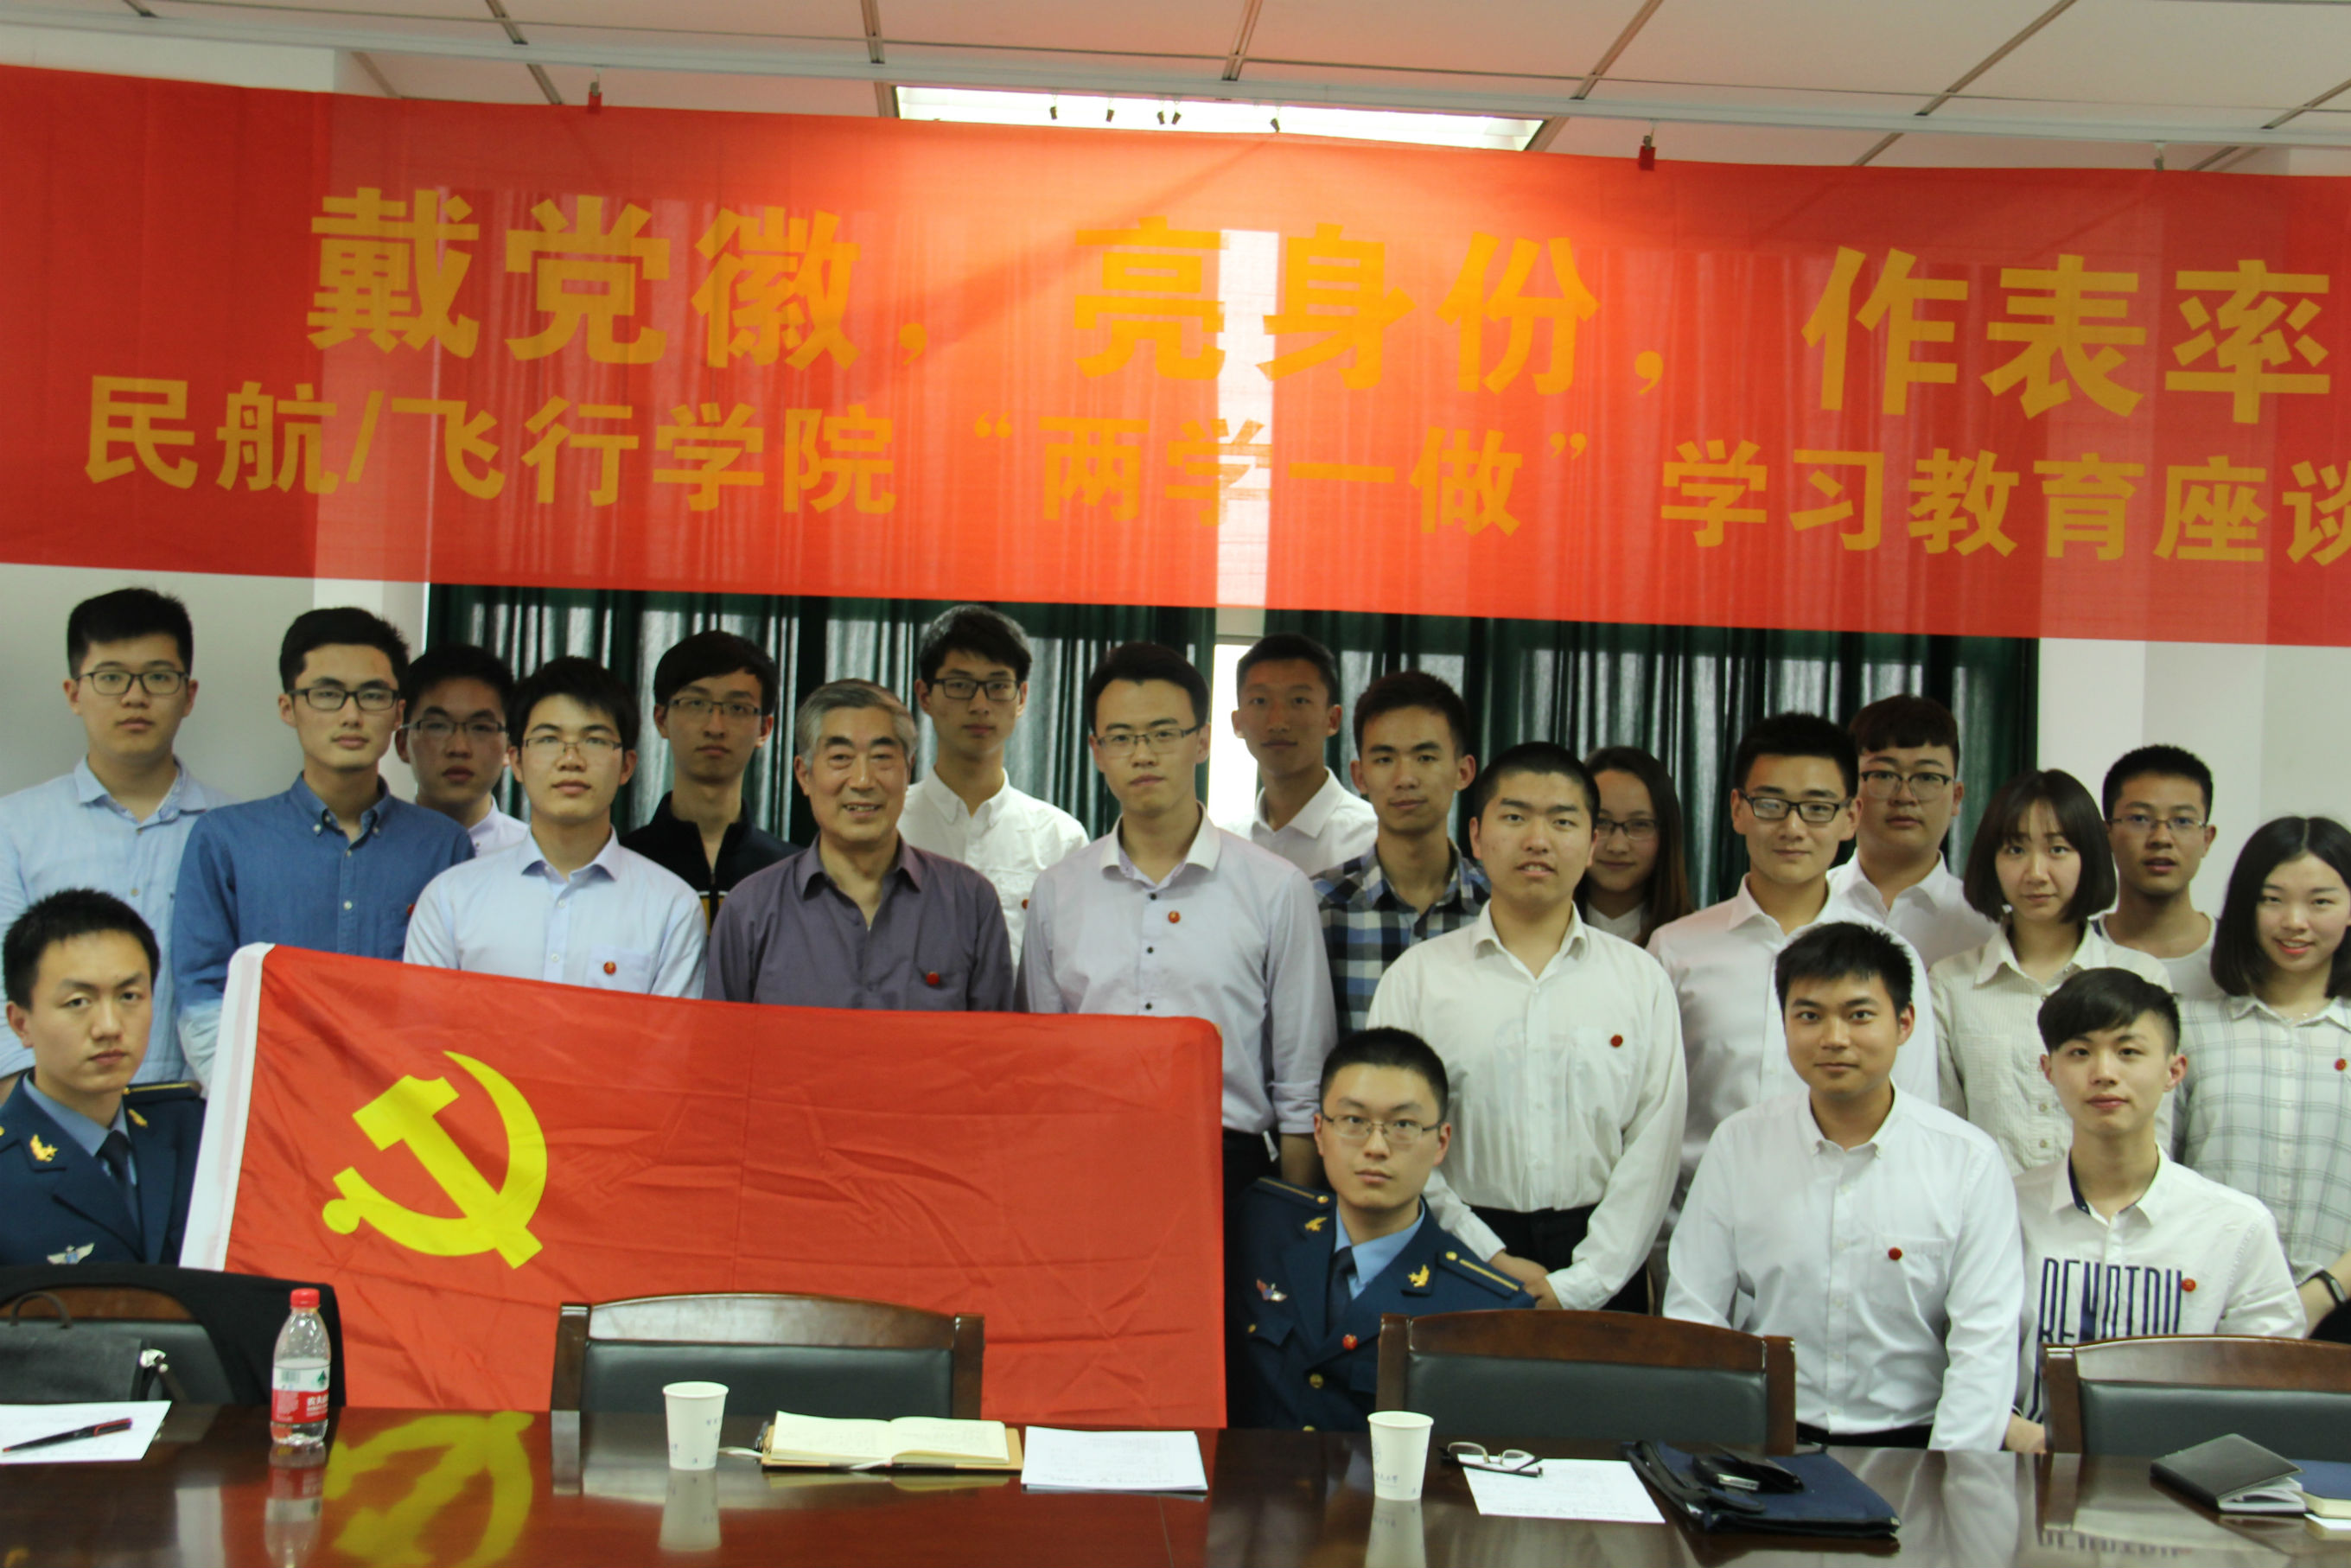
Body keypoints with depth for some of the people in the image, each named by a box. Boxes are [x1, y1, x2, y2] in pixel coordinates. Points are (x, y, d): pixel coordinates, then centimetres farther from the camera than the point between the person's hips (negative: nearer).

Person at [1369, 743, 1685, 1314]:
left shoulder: (1640, 978, 5)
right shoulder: (1417, 976, 2)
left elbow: (1655, 1139, -1)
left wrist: (1579, 1284, -9)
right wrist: (1489, 1260, -10)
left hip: (1601, 1273, 1)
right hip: (1456, 1272, -1)